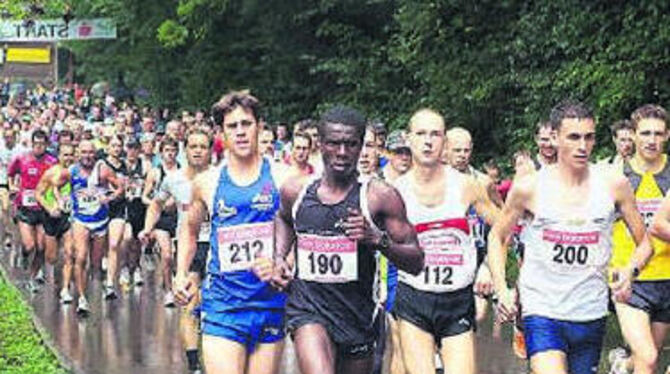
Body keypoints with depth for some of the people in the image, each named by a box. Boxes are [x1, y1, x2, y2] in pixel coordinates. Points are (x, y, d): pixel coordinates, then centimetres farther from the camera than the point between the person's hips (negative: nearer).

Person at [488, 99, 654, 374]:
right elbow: (497, 237, 11)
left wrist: (631, 270, -12)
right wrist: (501, 288, -1)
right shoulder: (529, 187, -3)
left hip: (591, 316, 3)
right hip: (542, 312, -2)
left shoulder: (613, 185, 0)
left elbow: (645, 243, 8)